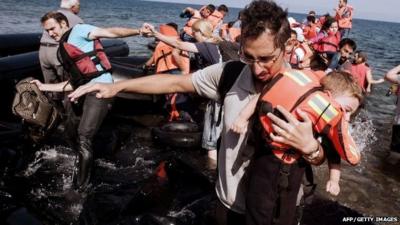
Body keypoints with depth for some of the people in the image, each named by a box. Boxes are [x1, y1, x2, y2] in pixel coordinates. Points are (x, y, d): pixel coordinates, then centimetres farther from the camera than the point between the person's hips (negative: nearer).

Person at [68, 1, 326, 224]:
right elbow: (177, 82, -5)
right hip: (228, 202, 3)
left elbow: (319, 159, -10)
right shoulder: (230, 73, -13)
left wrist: (309, 146, -34)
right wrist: (117, 86, -7)